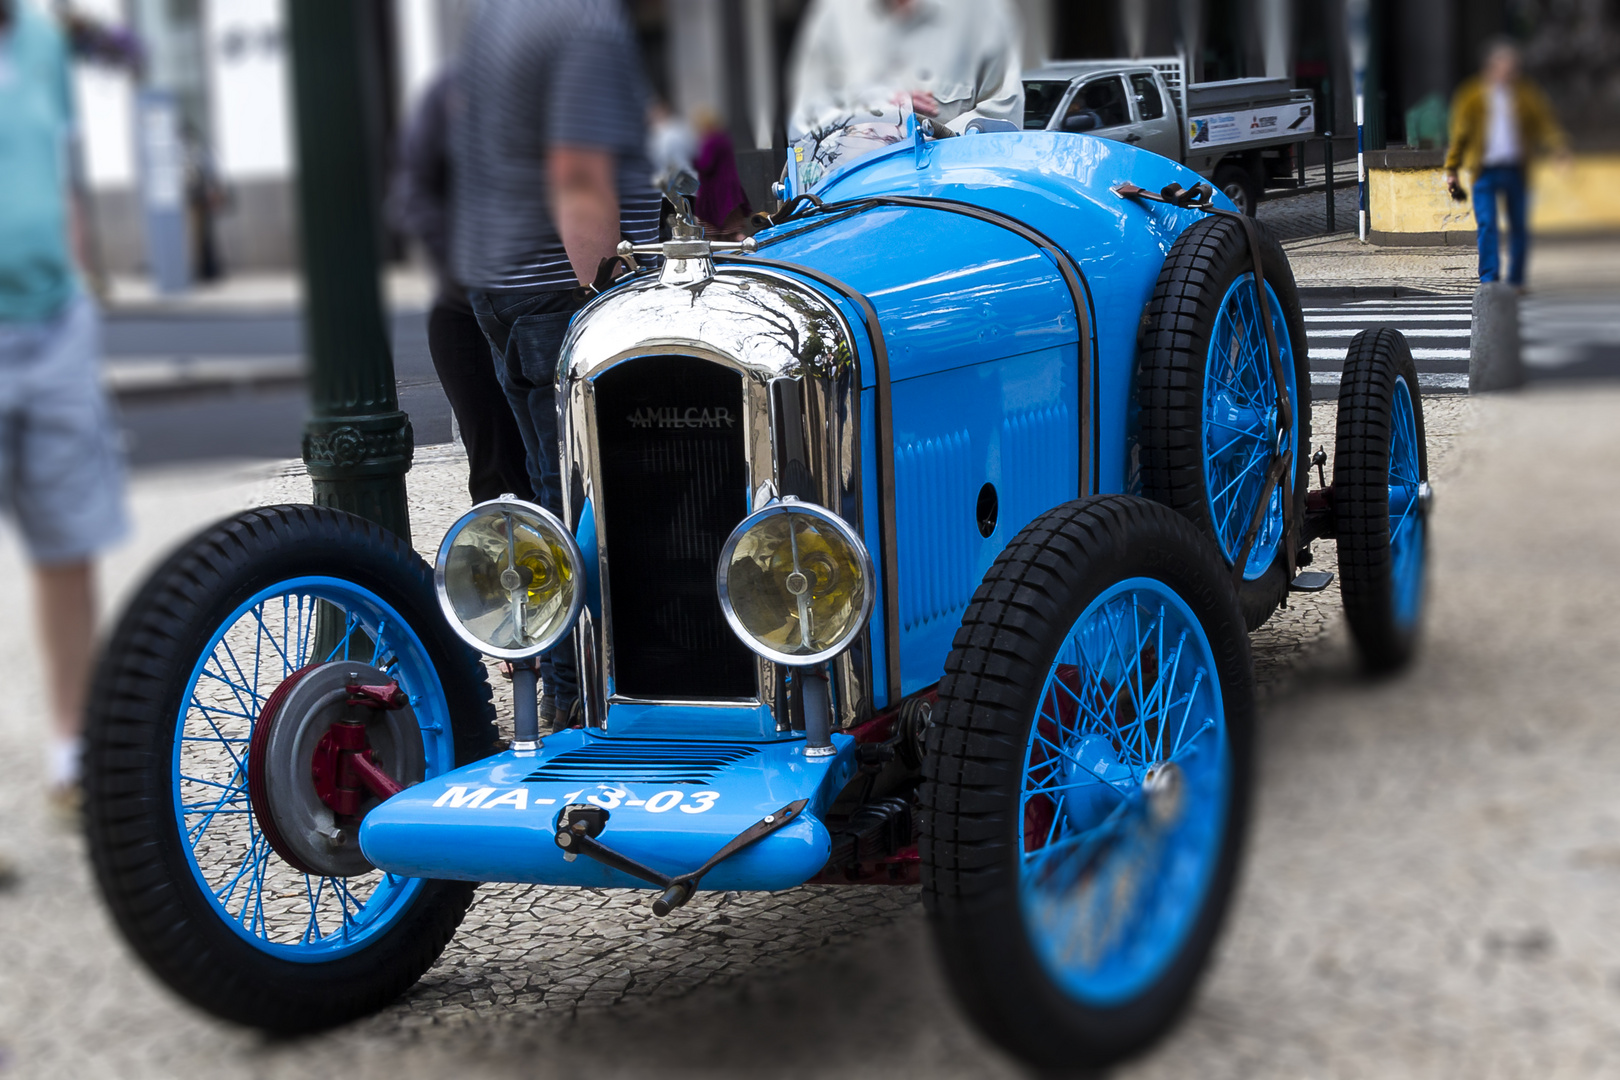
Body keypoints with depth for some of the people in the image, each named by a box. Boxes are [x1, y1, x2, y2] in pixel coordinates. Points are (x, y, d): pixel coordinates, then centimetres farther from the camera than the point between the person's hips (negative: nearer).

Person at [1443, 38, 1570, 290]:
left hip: (1516, 171, 2)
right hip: (1484, 171, -2)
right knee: (1487, 224, -13)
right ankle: (1489, 280, -13)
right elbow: (1459, 134, 7)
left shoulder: (1526, 94, 10)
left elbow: (1545, 124, 3)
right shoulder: (1472, 95, 6)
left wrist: (1560, 146, -16)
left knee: (1519, 226, 4)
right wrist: (1451, 169, 1)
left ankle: (1516, 281, 16)